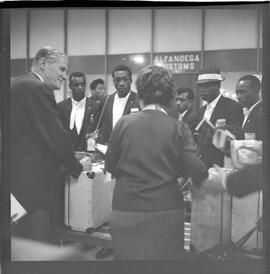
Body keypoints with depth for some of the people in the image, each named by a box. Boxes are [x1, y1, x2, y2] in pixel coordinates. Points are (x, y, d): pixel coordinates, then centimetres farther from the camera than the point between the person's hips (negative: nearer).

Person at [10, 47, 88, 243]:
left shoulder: (17, 84, 15)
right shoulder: (38, 89, -14)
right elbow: (56, 135, -17)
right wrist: (77, 168, -2)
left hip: (17, 174, 10)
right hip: (32, 181, -10)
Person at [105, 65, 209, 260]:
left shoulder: (124, 123, -6)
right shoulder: (179, 129, -8)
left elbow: (110, 166, 3)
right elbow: (198, 171, -12)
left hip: (126, 210, 1)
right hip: (167, 212, 0)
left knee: (127, 255, 15)